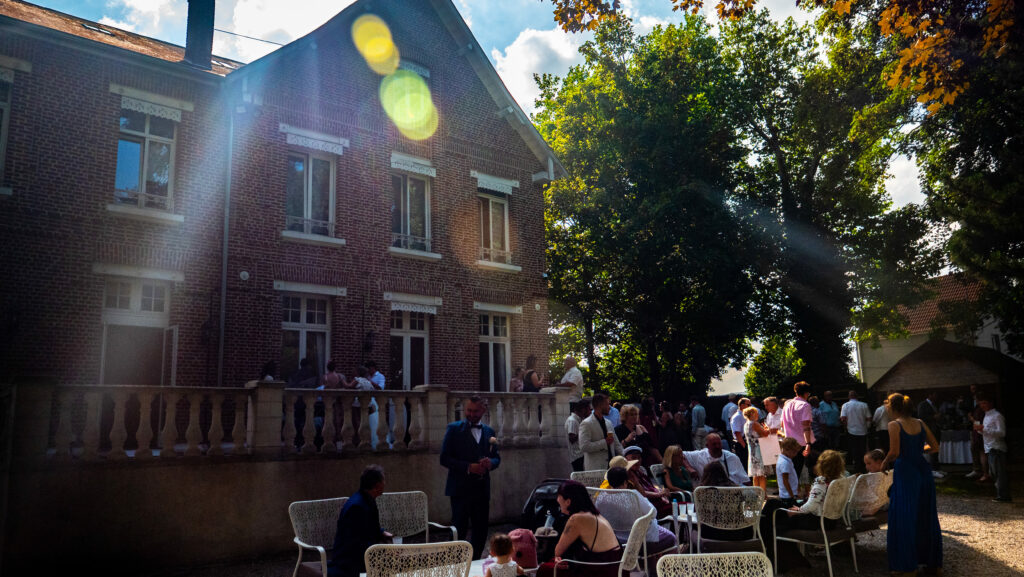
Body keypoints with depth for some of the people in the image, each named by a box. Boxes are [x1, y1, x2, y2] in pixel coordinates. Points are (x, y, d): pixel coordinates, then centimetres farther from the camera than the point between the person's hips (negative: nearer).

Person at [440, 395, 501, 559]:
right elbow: (444, 458, -8)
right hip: (461, 489, -5)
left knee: (481, 530, 9)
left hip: (482, 489, 5)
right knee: (459, 531, -2)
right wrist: (469, 467, -17)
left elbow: (496, 457, 15)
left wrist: (490, 463, -9)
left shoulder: (489, 431, 12)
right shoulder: (454, 429, -2)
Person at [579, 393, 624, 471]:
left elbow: (616, 444, 23)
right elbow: (584, 446, -18)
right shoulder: (586, 424, -8)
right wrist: (604, 442, -14)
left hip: (611, 465, 7)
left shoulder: (608, 423, 18)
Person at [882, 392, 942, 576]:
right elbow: (935, 447, 11)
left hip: (905, 473, -6)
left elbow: (894, 452, -18)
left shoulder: (894, 425, -11)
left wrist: (884, 463, 0)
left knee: (904, 519, 3)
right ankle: (934, 562, 27)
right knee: (926, 517, 17)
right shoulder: (920, 423, 7)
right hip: (923, 471, 6)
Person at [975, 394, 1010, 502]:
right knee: (994, 473, 14)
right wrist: (980, 429, 6)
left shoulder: (997, 416, -11)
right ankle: (1001, 495, 23)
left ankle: (1003, 496, -1)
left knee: (999, 473, -6)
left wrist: (984, 428, -21)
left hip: (997, 448, -10)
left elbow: (1001, 432, -19)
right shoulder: (986, 416, 18)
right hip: (990, 449, 10)